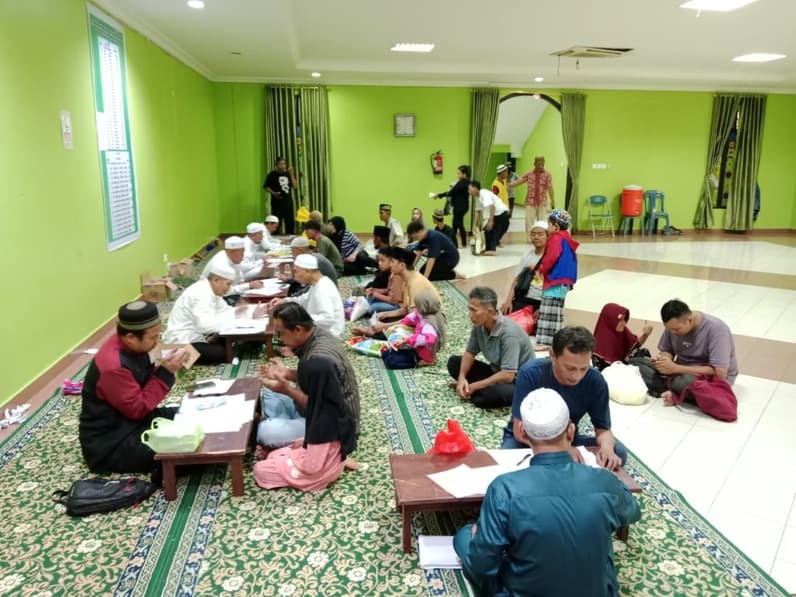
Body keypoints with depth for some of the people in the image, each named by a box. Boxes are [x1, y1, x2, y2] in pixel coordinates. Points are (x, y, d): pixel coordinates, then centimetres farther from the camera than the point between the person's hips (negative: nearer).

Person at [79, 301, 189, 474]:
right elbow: (139, 409, -24)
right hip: (110, 443, -10)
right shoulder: (113, 366, -29)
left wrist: (166, 367, -8)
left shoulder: (130, 347, -3)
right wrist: (166, 373, -23)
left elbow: (146, 381, 11)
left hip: (132, 421, 10)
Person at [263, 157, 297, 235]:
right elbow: (265, 186, -1)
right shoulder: (272, 174, -1)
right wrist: (273, 193, -16)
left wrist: (291, 174, -5)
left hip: (288, 202, 4)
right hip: (277, 202, -4)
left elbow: (295, 186, 1)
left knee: (290, 222, 5)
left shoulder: (288, 174, 9)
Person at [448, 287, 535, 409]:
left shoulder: (508, 333, -31)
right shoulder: (479, 325, -10)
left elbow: (507, 375, -33)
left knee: (497, 393, -39)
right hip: (497, 372, 7)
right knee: (454, 362, 0)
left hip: (518, 380, -7)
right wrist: (462, 377, -15)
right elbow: (470, 352, 3)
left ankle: (471, 393, -9)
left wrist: (474, 387, -24)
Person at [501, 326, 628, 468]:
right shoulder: (530, 373, -27)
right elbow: (520, 430, -27)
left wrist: (606, 446, -36)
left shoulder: (595, 381, -18)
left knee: (618, 453, -19)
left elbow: (603, 428, -10)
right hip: (526, 440, -2)